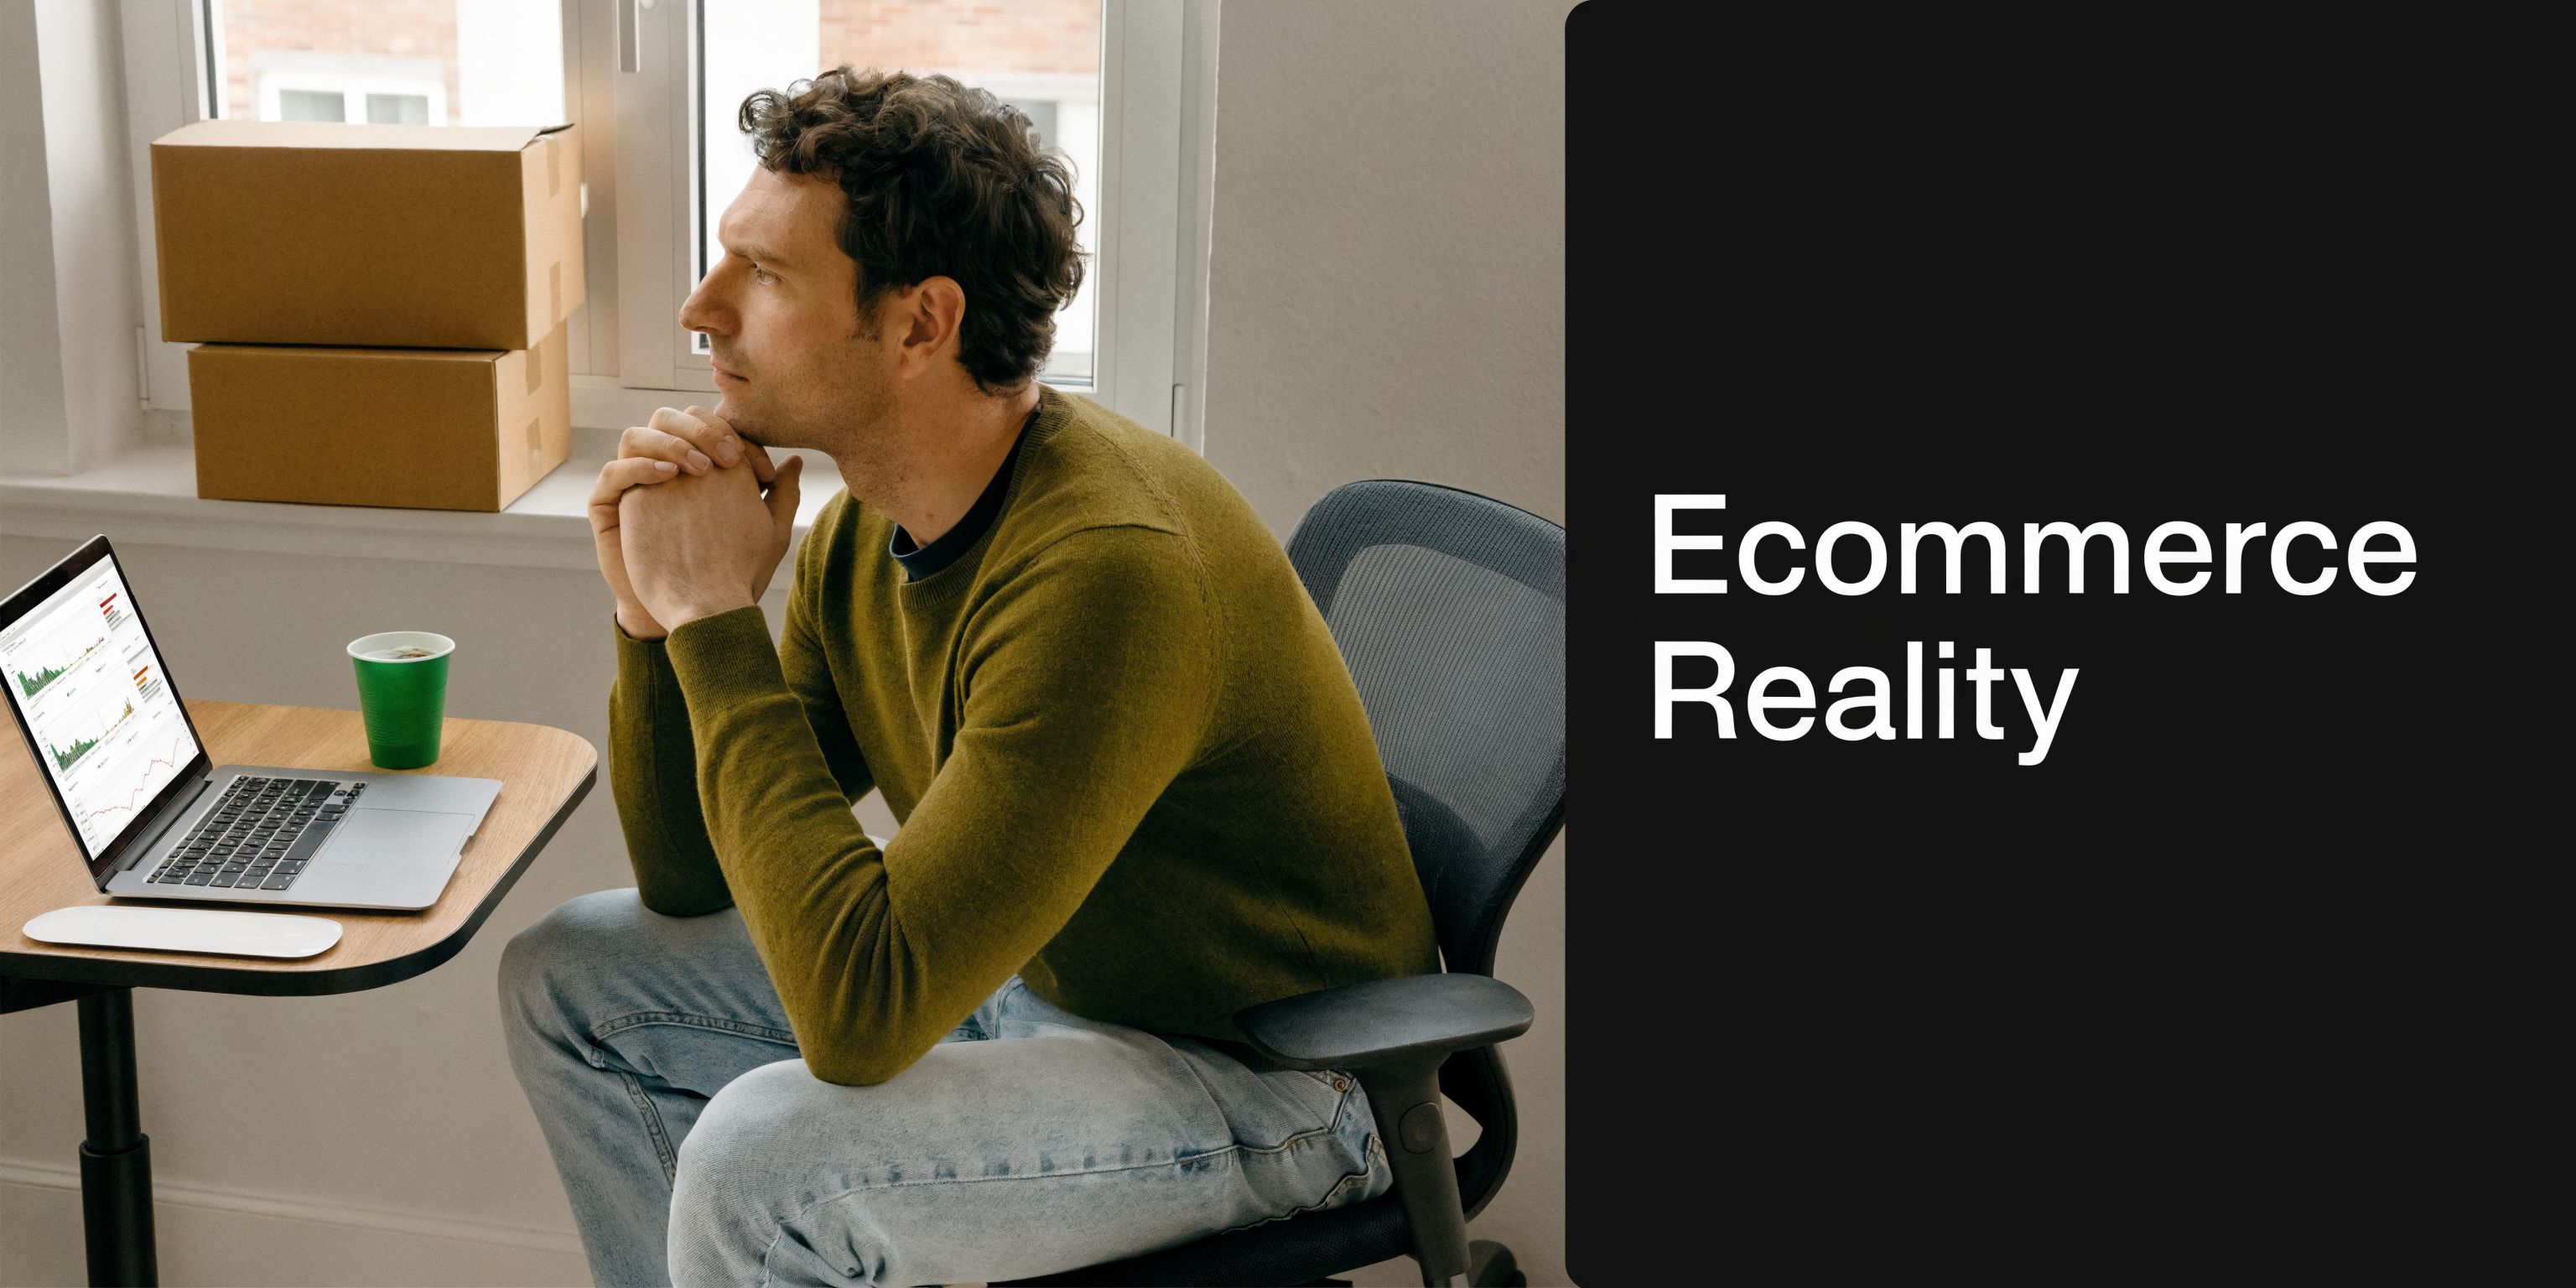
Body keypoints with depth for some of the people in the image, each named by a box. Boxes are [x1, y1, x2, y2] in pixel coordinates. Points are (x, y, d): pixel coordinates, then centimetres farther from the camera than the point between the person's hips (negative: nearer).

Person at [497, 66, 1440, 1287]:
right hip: (1025, 988, 9)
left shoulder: (1109, 568, -31)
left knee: (759, 1158, -30)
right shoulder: (864, 528, -3)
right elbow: (689, 885, 6)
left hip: (1256, 1078, -8)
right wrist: (656, 616, -11)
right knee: (567, 975, 8)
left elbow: (858, 1014, -35)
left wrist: (716, 617, -28)